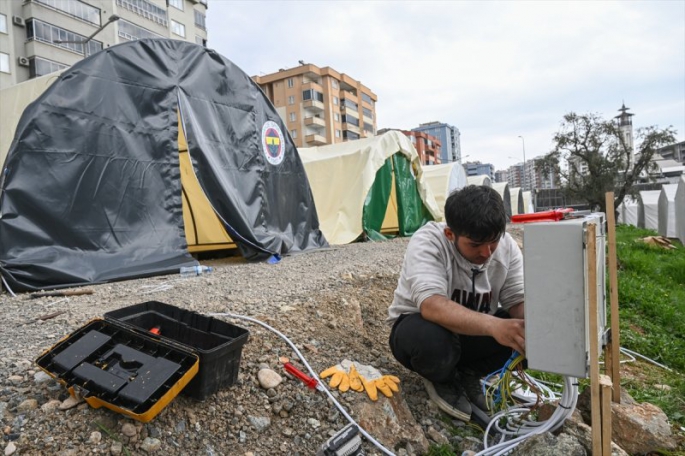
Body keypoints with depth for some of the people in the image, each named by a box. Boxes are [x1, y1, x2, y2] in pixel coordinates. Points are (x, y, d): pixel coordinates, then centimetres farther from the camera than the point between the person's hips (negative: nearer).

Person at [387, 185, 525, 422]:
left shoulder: (507, 246, -12)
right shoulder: (427, 243, -29)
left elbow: (519, 301, -12)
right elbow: (431, 305, -42)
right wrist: (492, 325, -56)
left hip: (474, 332, 5)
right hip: (418, 325, -4)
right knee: (431, 339, -39)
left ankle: (468, 374, 5)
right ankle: (441, 380, -2)